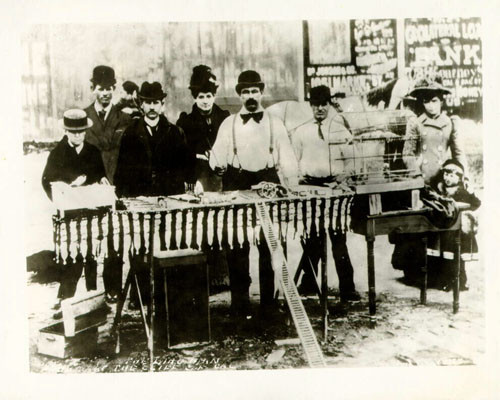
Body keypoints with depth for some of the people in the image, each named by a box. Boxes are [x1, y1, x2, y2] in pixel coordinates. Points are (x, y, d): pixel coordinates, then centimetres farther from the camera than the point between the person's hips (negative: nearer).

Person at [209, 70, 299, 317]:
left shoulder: (274, 124, 9)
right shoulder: (229, 124, 10)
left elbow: (286, 160, 4)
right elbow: (218, 155, 5)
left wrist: (291, 192, -6)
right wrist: (218, 165, -17)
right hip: (237, 186, 0)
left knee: (269, 245, 3)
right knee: (237, 245, 0)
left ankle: (268, 300, 13)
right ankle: (239, 301, 10)